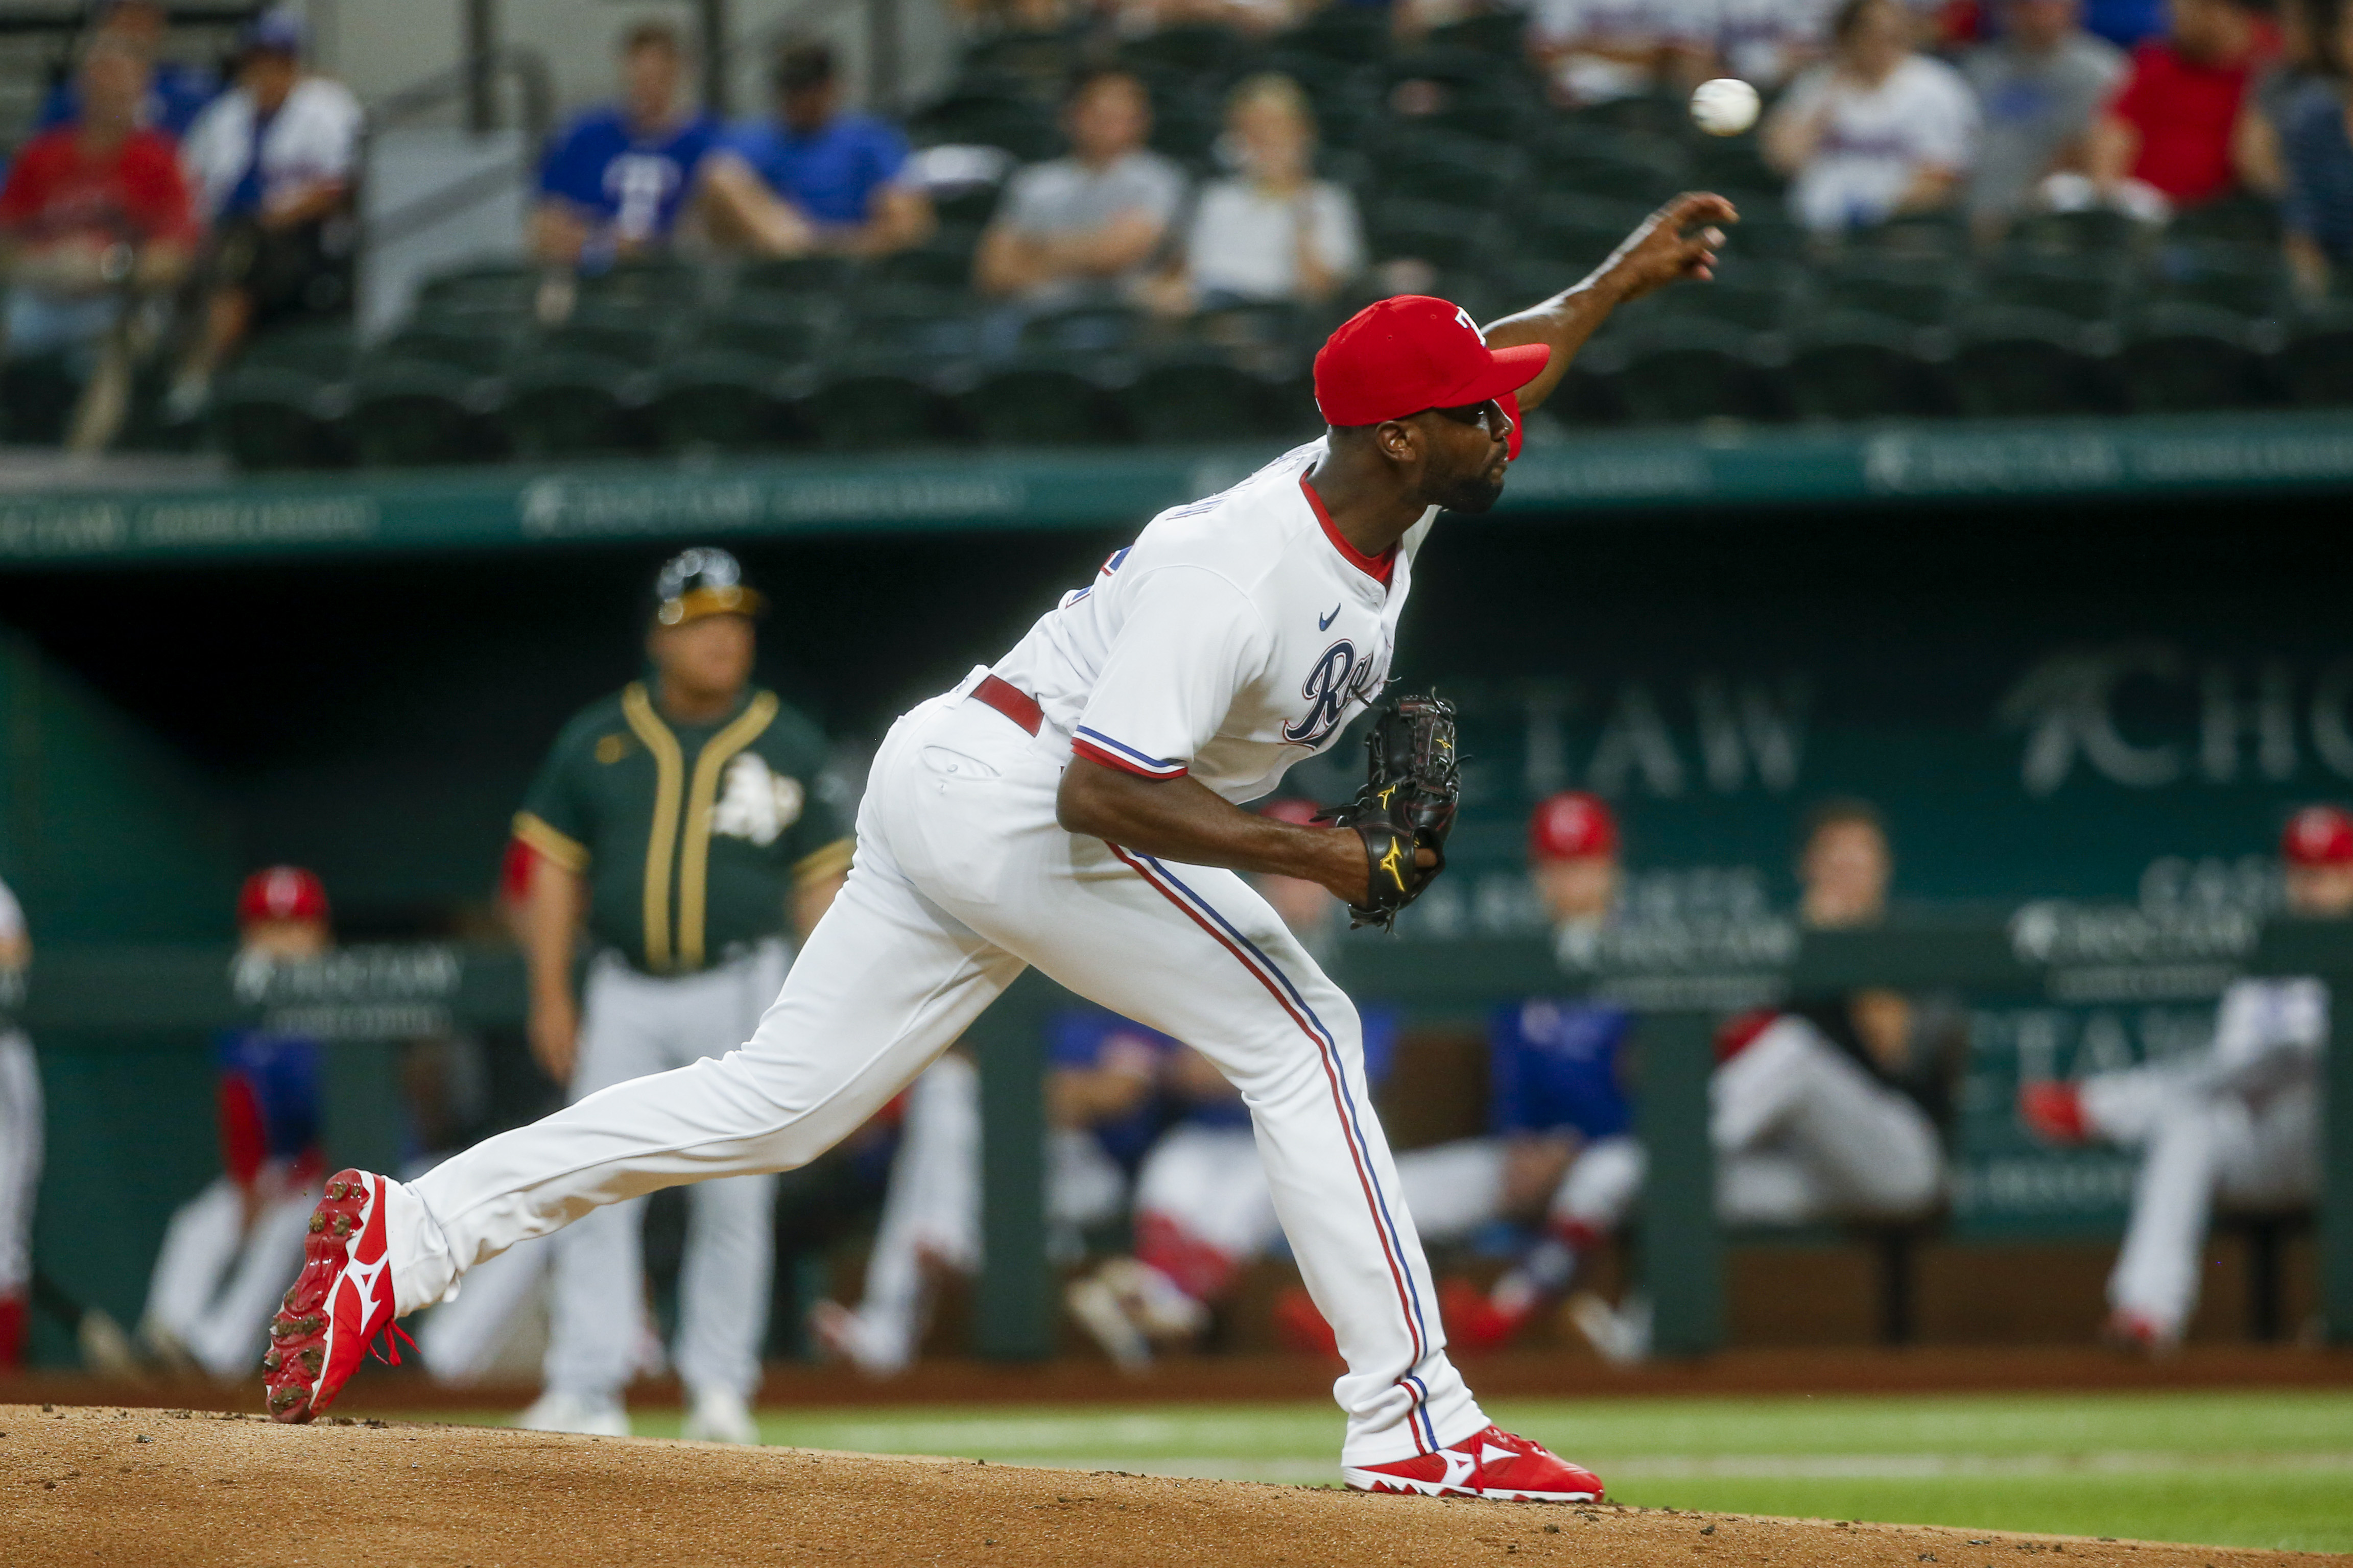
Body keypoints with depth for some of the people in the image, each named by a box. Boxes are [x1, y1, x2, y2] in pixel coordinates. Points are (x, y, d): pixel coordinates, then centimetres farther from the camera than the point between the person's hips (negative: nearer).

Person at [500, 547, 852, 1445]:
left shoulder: (786, 746, 3)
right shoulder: (598, 740, 4)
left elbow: (822, 880, 4)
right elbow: (555, 865, 7)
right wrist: (551, 997, 1)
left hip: (739, 994, -1)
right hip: (624, 997, 1)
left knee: (733, 1197, -2)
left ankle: (721, 1390, 7)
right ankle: (586, 1393, -3)